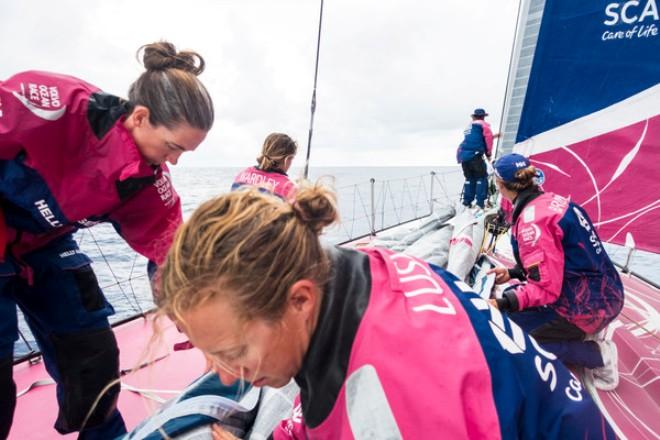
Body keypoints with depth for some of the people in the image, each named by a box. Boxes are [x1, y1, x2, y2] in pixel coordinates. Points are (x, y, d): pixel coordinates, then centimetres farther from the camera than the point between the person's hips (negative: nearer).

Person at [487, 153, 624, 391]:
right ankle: (582, 332, 14)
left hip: (586, 306, -9)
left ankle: (597, 355, 1)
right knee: (514, 295, 17)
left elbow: (545, 287, -24)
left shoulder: (531, 220, -24)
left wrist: (503, 304, -30)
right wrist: (513, 273, 13)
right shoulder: (553, 200, 3)